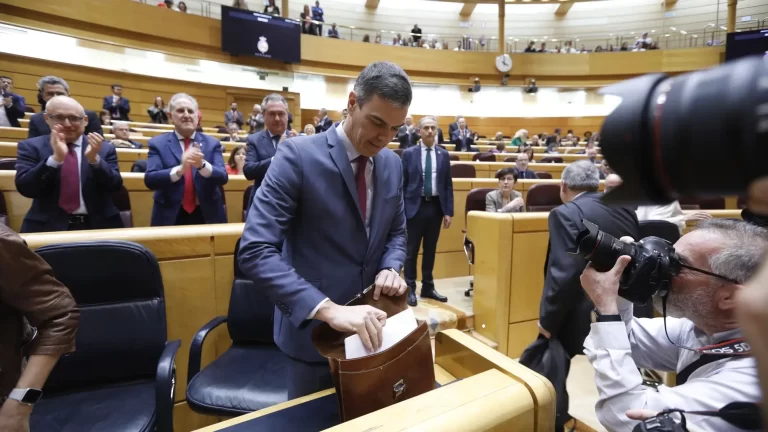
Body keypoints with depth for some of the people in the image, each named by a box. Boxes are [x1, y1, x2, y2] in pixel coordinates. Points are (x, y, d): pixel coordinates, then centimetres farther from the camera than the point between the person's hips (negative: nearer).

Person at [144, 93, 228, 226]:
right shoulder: (158, 143, 2)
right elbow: (150, 180, -10)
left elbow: (222, 177, -7)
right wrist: (180, 169, -27)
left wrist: (202, 165, -26)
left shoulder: (212, 143, 4)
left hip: (207, 216, 1)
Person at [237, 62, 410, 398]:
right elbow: (255, 251, -25)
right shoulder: (298, 155, -18)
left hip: (369, 327, 5)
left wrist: (391, 268, -10)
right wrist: (327, 308, -34)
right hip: (313, 329, -5)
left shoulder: (392, 164, 1)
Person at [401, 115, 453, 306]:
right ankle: (410, 289, 16)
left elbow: (448, 185, 7)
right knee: (412, 250, 5)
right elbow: (402, 184, -2)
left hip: (436, 206, 3)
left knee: (430, 249, 12)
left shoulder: (444, 155, 6)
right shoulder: (409, 153, -1)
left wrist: (448, 211, 2)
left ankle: (428, 287, 24)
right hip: (415, 206, -3)